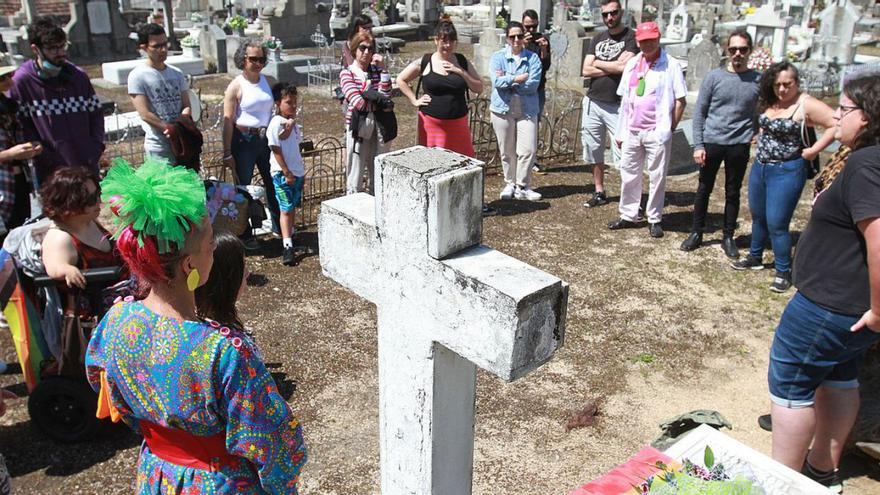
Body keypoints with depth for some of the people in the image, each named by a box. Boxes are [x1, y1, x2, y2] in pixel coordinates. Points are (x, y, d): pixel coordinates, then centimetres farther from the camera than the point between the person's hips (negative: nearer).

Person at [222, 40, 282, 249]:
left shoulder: (269, 82, 5)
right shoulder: (236, 86, -9)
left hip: (266, 138, 5)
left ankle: (279, 226, 31)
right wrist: (227, 152, -13)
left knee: (273, 183, 13)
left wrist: (289, 119, -10)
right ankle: (245, 234, 17)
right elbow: (228, 121, -11)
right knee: (244, 187, 5)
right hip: (244, 140, -4)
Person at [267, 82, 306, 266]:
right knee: (286, 209, -7)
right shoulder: (276, 123, -13)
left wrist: (301, 171, 13)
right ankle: (287, 247, -8)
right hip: (282, 173, -7)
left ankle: (289, 235, 29)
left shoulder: (292, 123, 12)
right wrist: (287, 173, -16)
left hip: (297, 172, 7)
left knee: (292, 207, 16)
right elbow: (276, 151, -15)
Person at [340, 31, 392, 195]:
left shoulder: (376, 70, 7)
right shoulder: (347, 73, -5)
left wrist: (383, 67, -11)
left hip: (378, 127, 4)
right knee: (355, 178, 2)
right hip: (358, 127, -4)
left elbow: (385, 95, -9)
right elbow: (358, 103, -17)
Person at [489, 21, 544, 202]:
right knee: (507, 151, 8)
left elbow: (533, 85, -12)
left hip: (527, 110, 0)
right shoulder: (498, 57, 2)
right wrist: (519, 78, -15)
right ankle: (510, 184, 23)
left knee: (528, 149, -4)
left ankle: (522, 186, 9)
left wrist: (507, 80, -12)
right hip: (503, 109, 0)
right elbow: (497, 81, -14)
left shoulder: (533, 58, 1)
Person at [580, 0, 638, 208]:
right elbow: (586, 71, 4)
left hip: (617, 106, -6)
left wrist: (598, 63, -3)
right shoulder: (597, 39, 14)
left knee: (623, 154, -9)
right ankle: (599, 193, 24)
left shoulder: (631, 37, -3)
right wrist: (613, 68, -8)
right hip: (592, 103, 6)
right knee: (593, 152, 12)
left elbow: (624, 66, -18)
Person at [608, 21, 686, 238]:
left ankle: (654, 220, 13)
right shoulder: (632, 64, 11)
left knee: (657, 177, 3)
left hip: (657, 132, -5)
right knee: (629, 175, 11)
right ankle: (628, 216, 22)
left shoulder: (671, 65, -6)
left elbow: (680, 101, -5)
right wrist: (620, 131, 13)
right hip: (632, 131, 5)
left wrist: (670, 128, -6)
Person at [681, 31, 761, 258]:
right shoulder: (714, 76, -2)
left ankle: (728, 237, 22)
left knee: (733, 193, 10)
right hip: (711, 142, 0)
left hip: (739, 146, 1)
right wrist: (698, 145, -6)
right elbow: (699, 112, -1)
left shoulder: (758, 80, 1)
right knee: (704, 189, 10)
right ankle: (697, 232, 23)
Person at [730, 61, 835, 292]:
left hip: (786, 171, -7)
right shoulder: (769, 103, 5)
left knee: (776, 224, -4)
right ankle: (755, 257, 38)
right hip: (760, 167, 7)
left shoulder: (806, 105, -16)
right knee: (758, 217, 20)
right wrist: (761, 141, 10)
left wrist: (812, 151, -20)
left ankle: (784, 272, 11)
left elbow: (837, 124, -23)